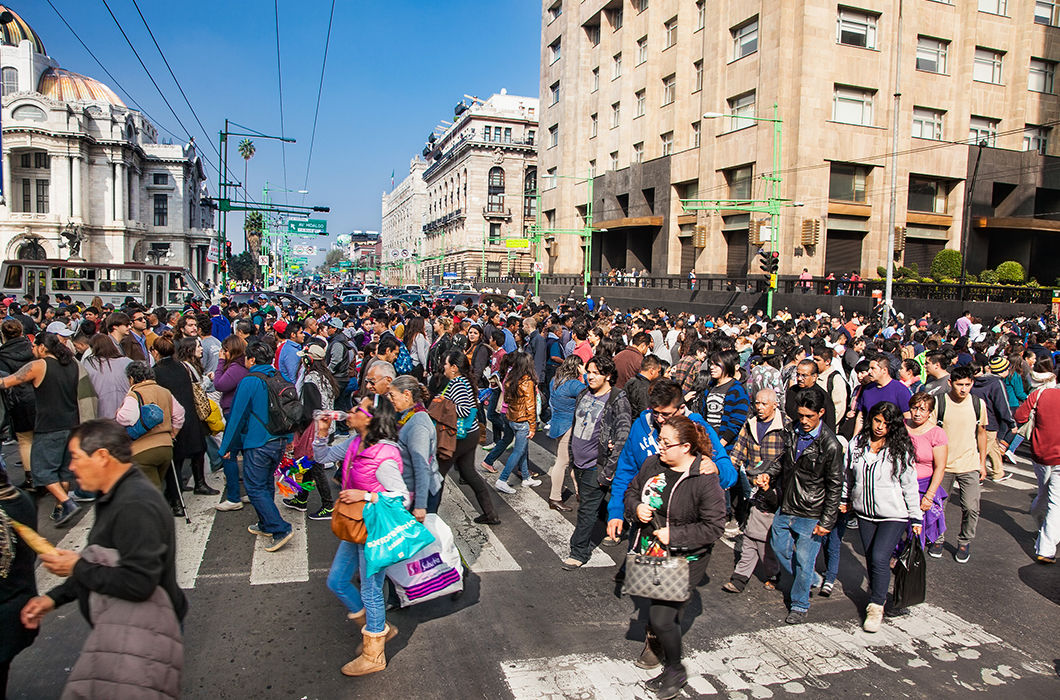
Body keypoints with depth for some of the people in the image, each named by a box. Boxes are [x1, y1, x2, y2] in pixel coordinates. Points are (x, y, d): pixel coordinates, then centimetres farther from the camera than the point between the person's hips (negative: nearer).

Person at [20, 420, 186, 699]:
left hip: (138, 632, -10)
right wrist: (54, 597, 12)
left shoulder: (136, 506, -23)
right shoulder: (115, 497, 11)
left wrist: (78, 568, -15)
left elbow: (138, 583, -28)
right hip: (119, 629, 10)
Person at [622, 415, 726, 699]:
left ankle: (675, 671, 18)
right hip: (651, 552, 6)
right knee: (653, 608, 21)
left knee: (661, 617, -6)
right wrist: (636, 508, -10)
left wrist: (674, 535, -20)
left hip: (685, 560, -6)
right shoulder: (652, 465, -3)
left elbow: (713, 527, -18)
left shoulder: (705, 479, -20)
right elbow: (631, 492, 12)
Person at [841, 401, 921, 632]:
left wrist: (916, 517, 0)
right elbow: (849, 475, 15)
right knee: (870, 558, 12)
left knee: (879, 557, -13)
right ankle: (877, 594, 34)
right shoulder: (857, 444, 1)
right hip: (865, 513, 4)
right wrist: (845, 499, 18)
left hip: (894, 515, -4)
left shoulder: (901, 449, -9)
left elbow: (909, 485, -4)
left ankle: (876, 607, 0)